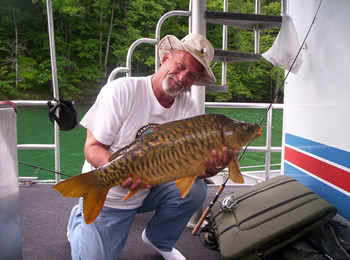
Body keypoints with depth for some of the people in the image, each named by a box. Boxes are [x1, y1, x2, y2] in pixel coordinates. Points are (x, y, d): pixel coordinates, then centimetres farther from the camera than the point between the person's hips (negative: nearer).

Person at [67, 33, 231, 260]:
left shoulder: (188, 108, -9)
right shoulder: (122, 91, -21)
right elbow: (92, 148, -19)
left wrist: (208, 169, -36)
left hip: (149, 189, 4)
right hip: (105, 196, -3)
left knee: (194, 191, -19)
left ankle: (159, 240, 10)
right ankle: (79, 220, 28)